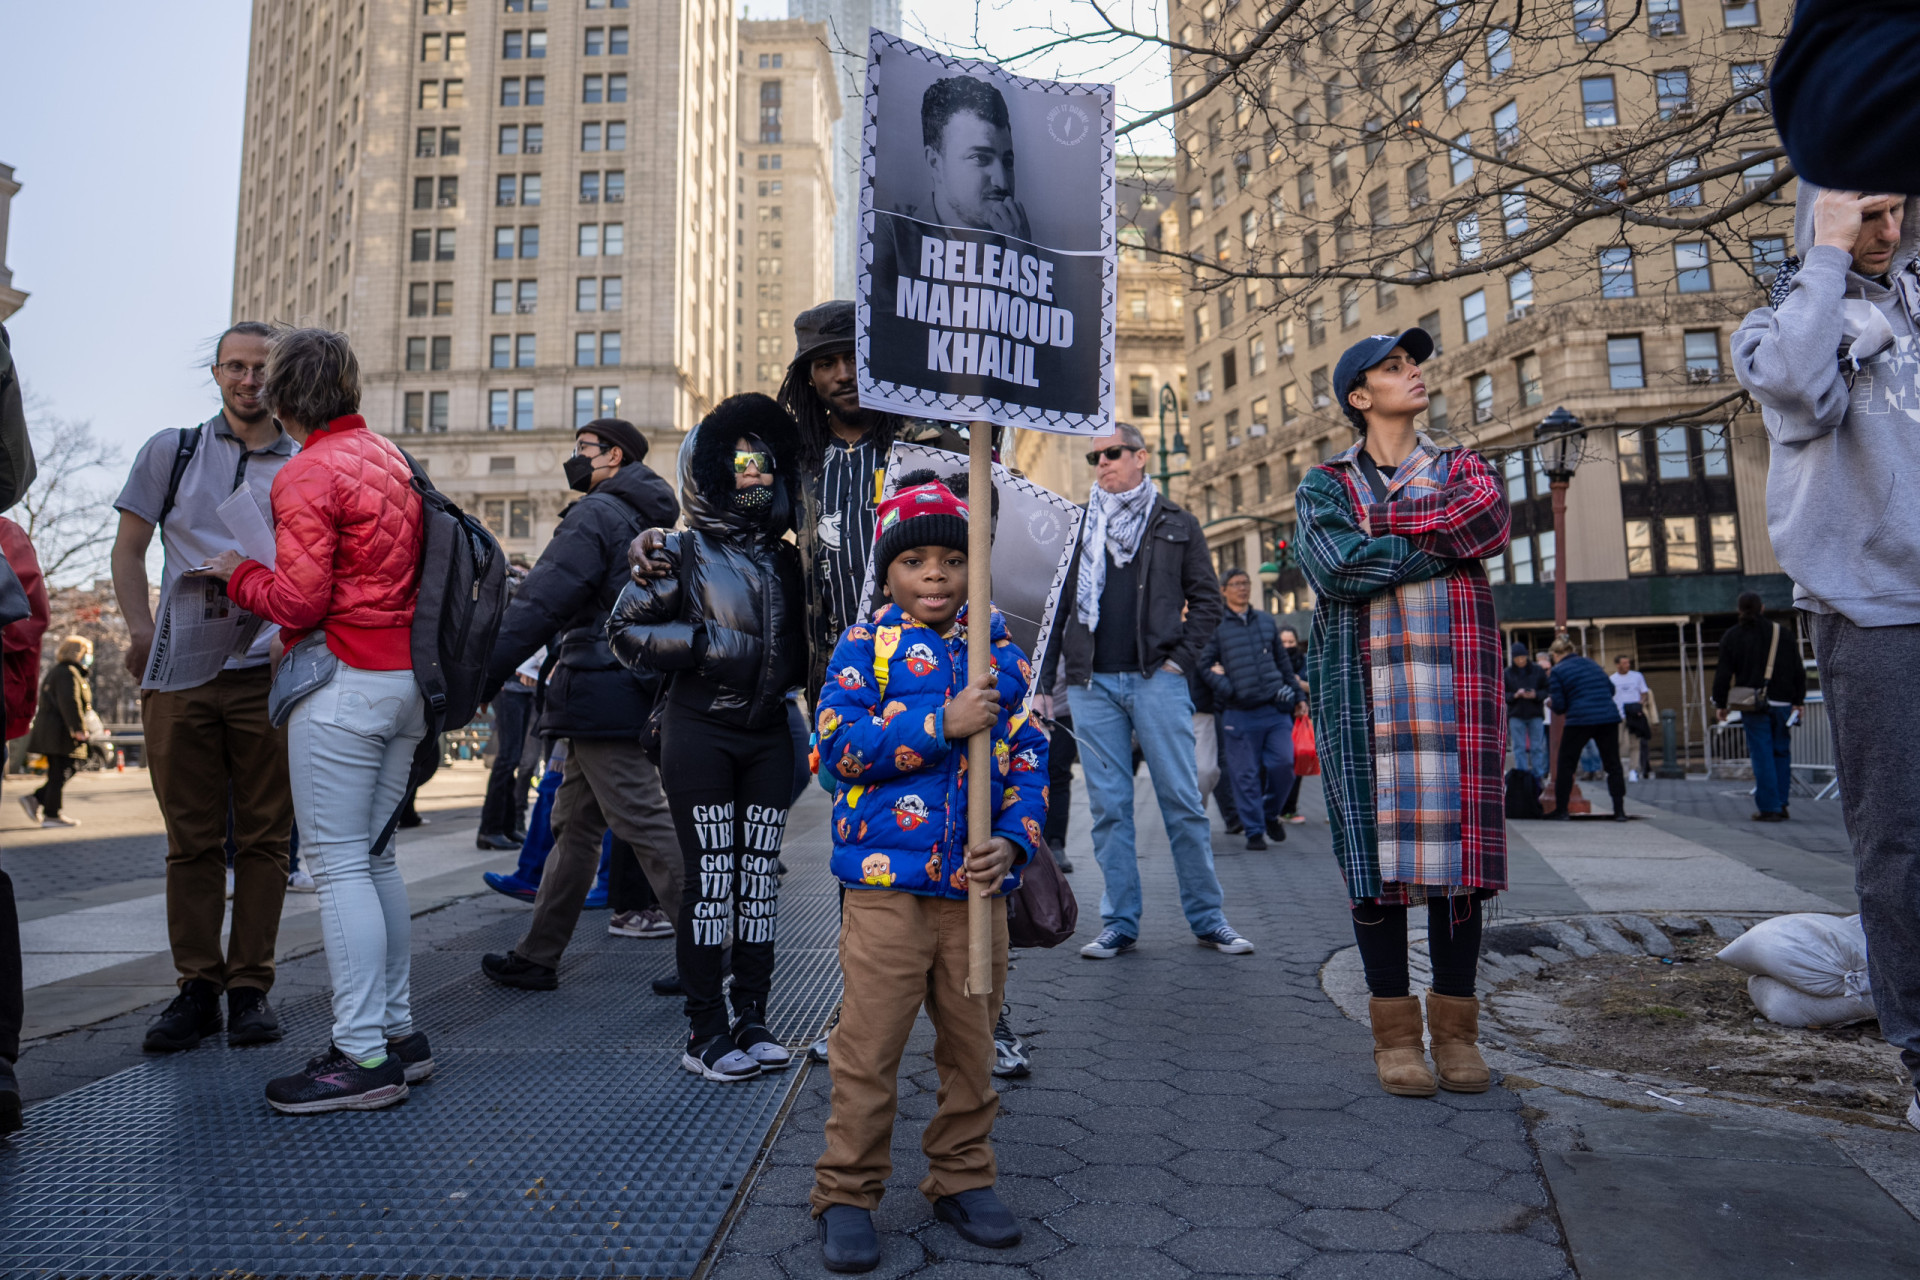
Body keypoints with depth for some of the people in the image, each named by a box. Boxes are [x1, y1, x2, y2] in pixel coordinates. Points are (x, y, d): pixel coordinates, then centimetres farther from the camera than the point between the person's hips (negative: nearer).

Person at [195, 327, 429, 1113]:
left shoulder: (309, 472, -10)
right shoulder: (394, 460, 15)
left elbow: (299, 603, -14)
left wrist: (238, 575, 4)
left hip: (344, 684, -8)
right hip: (406, 679, 9)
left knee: (337, 865, -4)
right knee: (374, 857, 14)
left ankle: (362, 1056, 0)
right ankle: (399, 1032, 20)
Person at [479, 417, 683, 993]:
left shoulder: (596, 515, -10)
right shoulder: (649, 522, 20)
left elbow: (540, 604, -17)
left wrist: (478, 677, -15)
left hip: (600, 694, -10)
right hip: (636, 692, 10)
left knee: (648, 826, -7)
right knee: (573, 826, 14)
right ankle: (536, 957, 23)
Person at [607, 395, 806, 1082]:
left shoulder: (784, 557, 13)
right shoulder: (683, 552, -1)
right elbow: (625, 630, -6)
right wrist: (704, 644, -15)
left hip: (768, 735, 5)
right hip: (700, 734, -4)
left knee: (759, 875, 7)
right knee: (709, 875, -2)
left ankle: (751, 1020, 17)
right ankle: (706, 1032, 8)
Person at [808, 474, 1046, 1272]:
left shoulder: (1003, 657, 9)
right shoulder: (863, 646, 0)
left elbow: (1029, 762, 7)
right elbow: (839, 744, -13)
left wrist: (1013, 841, -10)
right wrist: (945, 725, -19)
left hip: (977, 886, 4)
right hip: (886, 884, -3)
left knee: (972, 1043, 15)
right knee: (868, 1050, 5)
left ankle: (962, 1180, 34)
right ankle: (846, 1194, 23)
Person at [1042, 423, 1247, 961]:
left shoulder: (1176, 524, 11)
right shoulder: (1076, 528, 15)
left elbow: (1206, 598, 10)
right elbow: (1057, 607, 14)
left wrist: (1183, 657, -3)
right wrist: (1043, 680, 8)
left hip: (1156, 679, -2)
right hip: (1091, 683, 2)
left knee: (1182, 800, -2)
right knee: (1108, 806, 3)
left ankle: (1207, 918, 8)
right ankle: (1119, 924, 10)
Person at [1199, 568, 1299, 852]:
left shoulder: (1266, 620, 15)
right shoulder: (1216, 624, 0)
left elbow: (1282, 660, 21)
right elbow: (1205, 666, -4)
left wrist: (1293, 694, 19)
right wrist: (1229, 691, -15)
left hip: (1276, 709, 4)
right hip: (1240, 713, -4)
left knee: (1283, 764, 0)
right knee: (1246, 774, 0)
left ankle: (1270, 813, 25)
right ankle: (1254, 831, 12)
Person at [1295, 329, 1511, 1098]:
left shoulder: (1464, 469, 18)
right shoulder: (1325, 485, 10)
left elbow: (1489, 523, -6)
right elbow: (1336, 568, -10)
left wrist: (1378, 527, -7)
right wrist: (1442, 544, -3)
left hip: (1455, 680, 2)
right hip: (1363, 685, -2)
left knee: (1457, 835, 0)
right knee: (1376, 843, -3)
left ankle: (1456, 1030, 12)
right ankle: (1395, 1033, 9)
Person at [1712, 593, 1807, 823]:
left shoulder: (1732, 636, 0)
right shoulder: (1783, 633, 6)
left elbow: (1723, 673, -1)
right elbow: (1798, 670, 8)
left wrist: (1720, 704, 5)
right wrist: (1798, 700, 14)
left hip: (1752, 706, -2)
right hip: (1782, 703, 2)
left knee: (1762, 755, -2)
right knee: (1782, 753, 11)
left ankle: (1769, 808, -4)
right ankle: (1781, 805, 13)